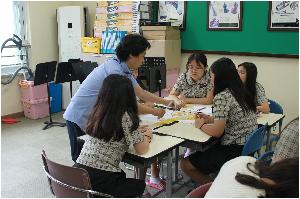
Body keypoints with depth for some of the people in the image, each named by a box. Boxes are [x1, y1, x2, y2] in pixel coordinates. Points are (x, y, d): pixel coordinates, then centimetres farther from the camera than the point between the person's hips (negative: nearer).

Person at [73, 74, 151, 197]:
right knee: (139, 185, 24)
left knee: (121, 175, 35)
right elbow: (142, 150, -9)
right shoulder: (125, 116, -14)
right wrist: (147, 135, 11)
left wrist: (137, 131, 17)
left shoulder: (97, 112, 6)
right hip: (101, 181, -6)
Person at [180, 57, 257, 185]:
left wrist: (201, 125, -3)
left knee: (185, 164, -1)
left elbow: (217, 132, -21)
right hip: (249, 147, 10)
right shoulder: (241, 92, 8)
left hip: (234, 150, -9)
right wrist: (210, 119, 13)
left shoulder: (222, 96, -19)